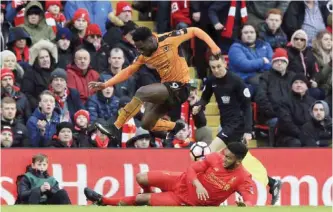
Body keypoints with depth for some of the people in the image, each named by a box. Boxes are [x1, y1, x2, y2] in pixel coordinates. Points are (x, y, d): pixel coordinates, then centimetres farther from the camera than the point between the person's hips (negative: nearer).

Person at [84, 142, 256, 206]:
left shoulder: (243, 179, -25)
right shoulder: (216, 158, -16)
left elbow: (251, 201, -33)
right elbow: (192, 169, -10)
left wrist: (245, 205, -58)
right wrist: (197, 184, -31)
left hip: (189, 201, -3)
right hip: (183, 182, 3)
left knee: (142, 198, -6)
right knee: (141, 178, -1)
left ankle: (103, 201, 16)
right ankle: (151, 198, 37)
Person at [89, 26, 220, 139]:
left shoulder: (169, 39, -15)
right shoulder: (144, 56, 2)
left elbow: (195, 31, -8)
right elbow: (128, 72, 9)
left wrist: (213, 47, -18)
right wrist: (105, 85, 1)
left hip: (179, 87, -8)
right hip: (167, 88, 8)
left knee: (142, 93, -24)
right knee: (147, 124, 7)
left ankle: (115, 128, -20)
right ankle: (177, 128, 29)